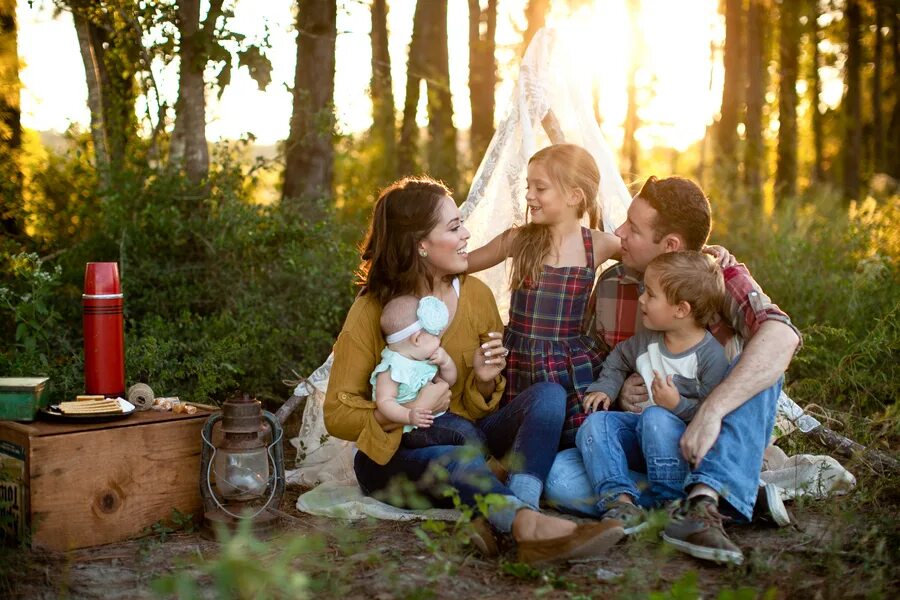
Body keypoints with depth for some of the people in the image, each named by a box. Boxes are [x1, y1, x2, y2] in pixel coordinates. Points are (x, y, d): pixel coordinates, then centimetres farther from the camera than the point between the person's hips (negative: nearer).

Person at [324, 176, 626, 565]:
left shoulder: (475, 294, 3)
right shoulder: (372, 310, -8)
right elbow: (337, 414, -8)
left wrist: (485, 381, -12)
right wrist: (406, 413, -25)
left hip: (469, 434, 5)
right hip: (398, 453, -4)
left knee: (548, 394, -21)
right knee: (457, 458, -39)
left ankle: (516, 517, -45)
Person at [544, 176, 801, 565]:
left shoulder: (720, 276, -11)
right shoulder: (610, 287, 1)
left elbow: (782, 336, -33)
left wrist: (711, 411, -44)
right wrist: (617, 394, -12)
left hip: (708, 440, -3)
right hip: (638, 441, 3)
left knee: (760, 364, -30)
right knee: (559, 477, -27)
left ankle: (701, 501, -43)